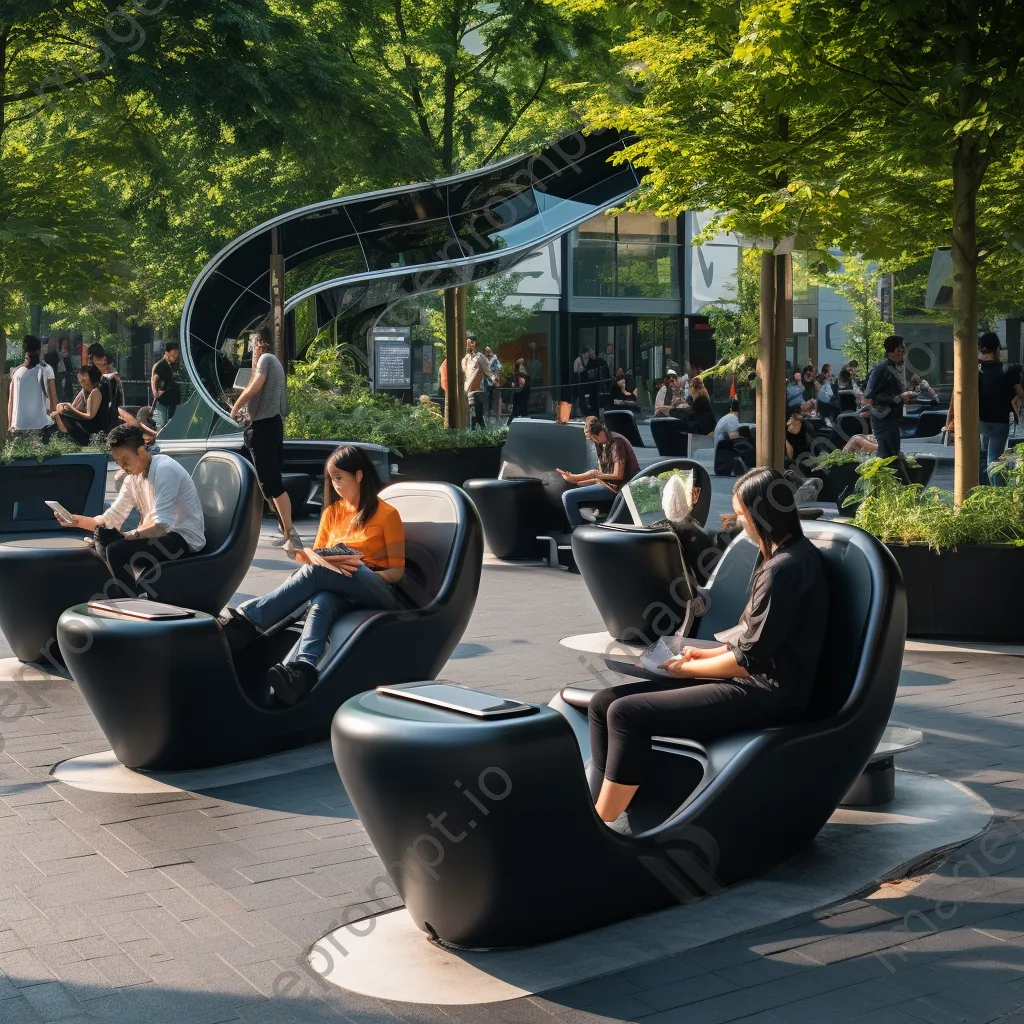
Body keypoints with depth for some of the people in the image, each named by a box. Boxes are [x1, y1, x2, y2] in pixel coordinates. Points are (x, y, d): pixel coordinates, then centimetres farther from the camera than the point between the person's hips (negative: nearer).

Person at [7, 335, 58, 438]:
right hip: (19, 426, 3)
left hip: (41, 425, -3)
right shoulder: (16, 372, 9)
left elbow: (53, 396, 0)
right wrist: (9, 425, 9)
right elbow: (11, 400, 12)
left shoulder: (45, 370, 0)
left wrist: (54, 417, -6)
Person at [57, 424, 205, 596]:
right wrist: (77, 521, -7)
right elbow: (113, 517, 8)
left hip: (185, 539, -9)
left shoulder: (164, 470, -19)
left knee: (117, 551, -23)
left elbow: (161, 524, -27)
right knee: (103, 545, 3)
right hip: (162, 536, 9)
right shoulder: (133, 476, 9)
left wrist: (124, 536, -35)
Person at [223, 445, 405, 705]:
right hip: (338, 591, 4)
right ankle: (302, 669, -65)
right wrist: (305, 555, -7)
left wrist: (359, 572, -15)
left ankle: (245, 620, -39)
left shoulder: (387, 514, 4)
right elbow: (316, 557, 18)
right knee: (323, 602, -36)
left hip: (376, 593, -3)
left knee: (317, 573, -32)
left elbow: (397, 571, 0)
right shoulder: (332, 512, 20)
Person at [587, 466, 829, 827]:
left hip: (765, 695, -10)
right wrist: (705, 654, 9)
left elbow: (749, 658, -17)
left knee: (626, 713, -19)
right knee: (604, 702, -3)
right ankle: (595, 811, -8)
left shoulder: (785, 569, -18)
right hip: (753, 680, 10)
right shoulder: (782, 556, 15)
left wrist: (686, 669, -4)